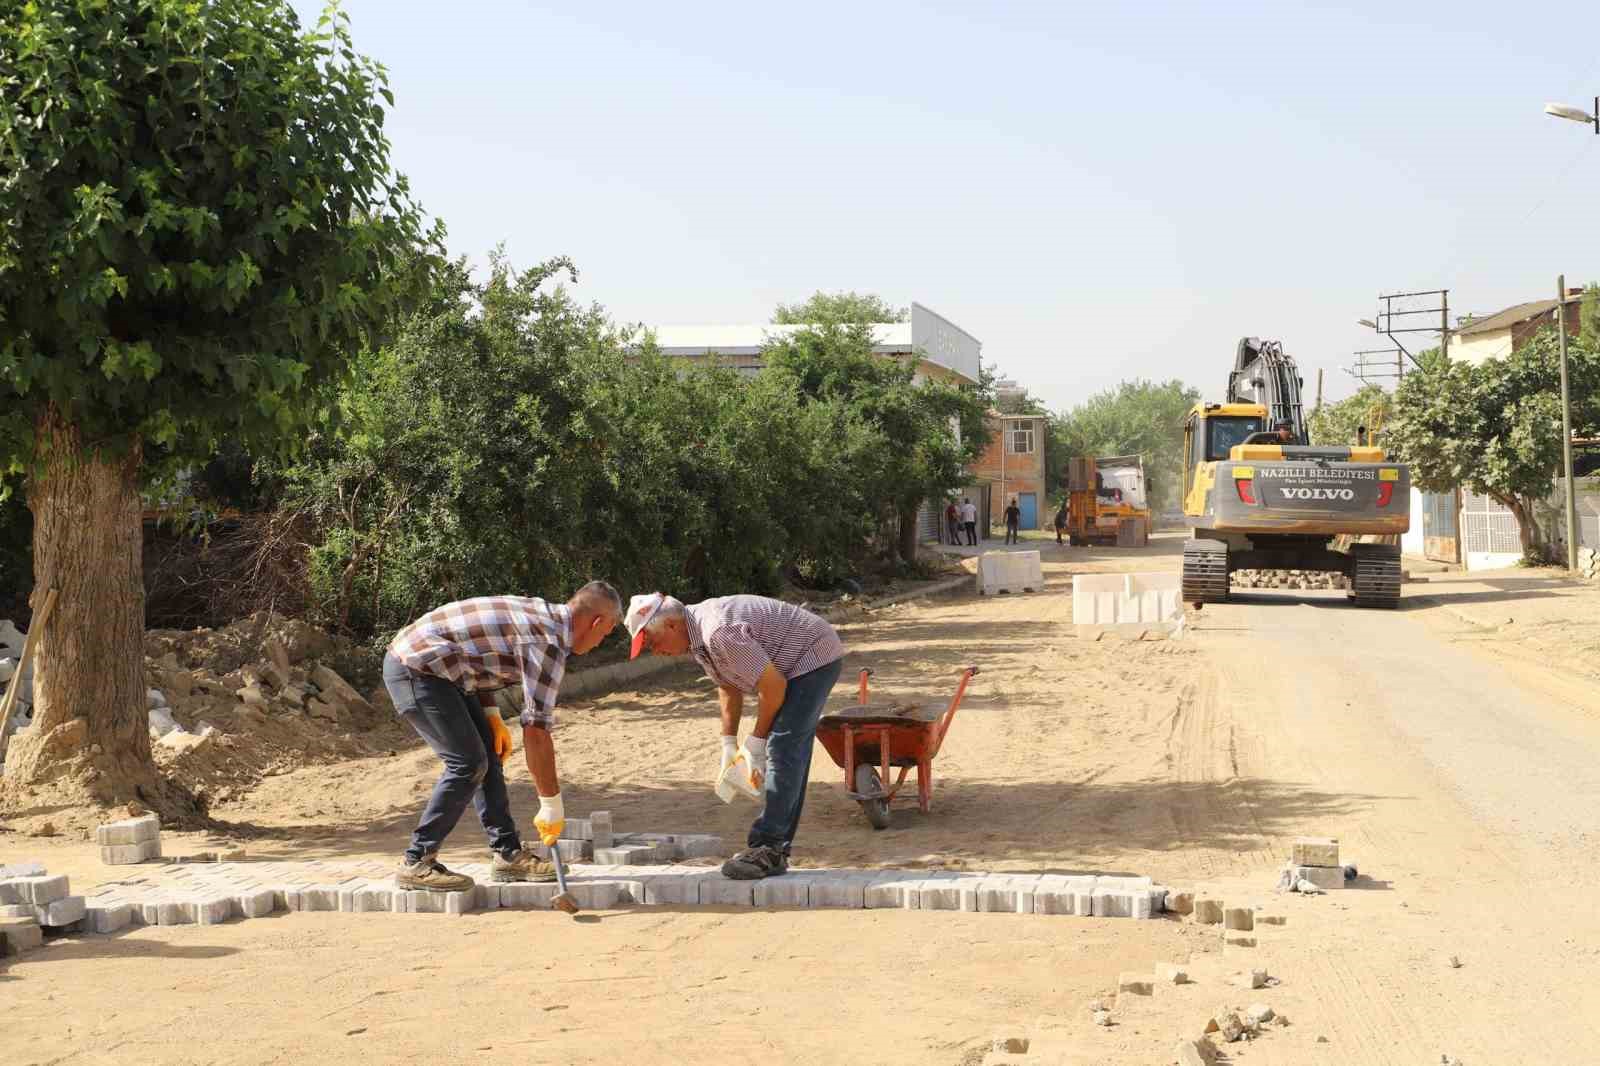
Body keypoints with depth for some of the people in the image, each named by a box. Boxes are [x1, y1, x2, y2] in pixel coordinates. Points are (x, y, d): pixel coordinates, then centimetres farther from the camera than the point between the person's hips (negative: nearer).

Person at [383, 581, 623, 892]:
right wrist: (552, 806, -14)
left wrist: (491, 715, 12)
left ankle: (509, 854, 15)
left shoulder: (537, 612, 11)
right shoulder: (549, 642, -18)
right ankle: (416, 863, -5)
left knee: (489, 753, 10)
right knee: (468, 763, -11)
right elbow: (536, 732, -20)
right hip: (415, 668, -10)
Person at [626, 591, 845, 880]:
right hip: (797, 663, 11)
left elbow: (773, 686, -27)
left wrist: (756, 743, -16)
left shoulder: (718, 632, -31)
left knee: (783, 749, -16)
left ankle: (767, 851, -17)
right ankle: (776, 850, 12)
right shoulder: (696, 634, 2)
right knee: (789, 758, 9)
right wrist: (729, 744, 10)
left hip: (814, 658, -10)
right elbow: (728, 686, 15)